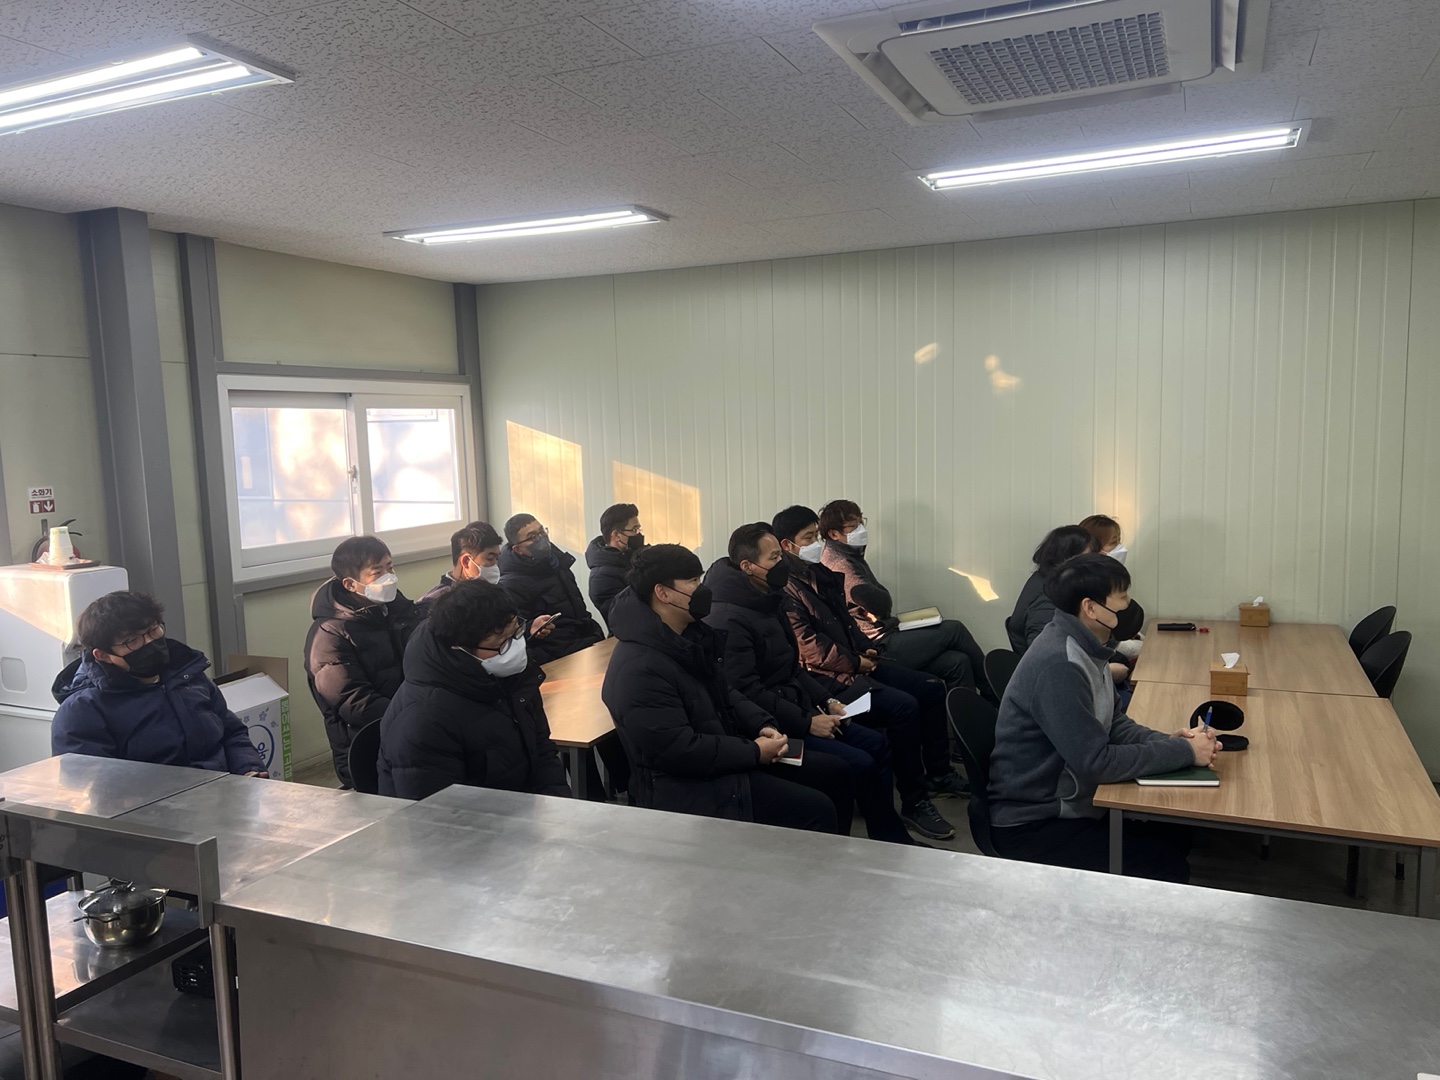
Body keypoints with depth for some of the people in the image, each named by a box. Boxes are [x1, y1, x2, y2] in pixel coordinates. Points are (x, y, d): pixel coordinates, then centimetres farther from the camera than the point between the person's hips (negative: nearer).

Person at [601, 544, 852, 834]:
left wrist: (762, 725, -2)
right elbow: (677, 750, -27)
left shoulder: (690, 635, 6)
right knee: (816, 810, -16)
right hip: (687, 788, -10)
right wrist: (754, 752, -19)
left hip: (724, 754, 10)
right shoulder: (638, 669, -25)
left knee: (834, 773, 10)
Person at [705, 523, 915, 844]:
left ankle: (889, 838, 16)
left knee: (877, 744, 7)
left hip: (798, 709, 10)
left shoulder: (768, 602, 10)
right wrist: (807, 723, -20)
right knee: (859, 764, -17)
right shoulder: (730, 620, -21)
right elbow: (747, 692, -24)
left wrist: (826, 700, 6)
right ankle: (892, 839, 3)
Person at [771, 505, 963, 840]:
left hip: (856, 663, 10)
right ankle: (914, 803, -14)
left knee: (931, 688, 8)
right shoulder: (785, 589, -16)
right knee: (903, 706, -26)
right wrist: (856, 663, -14)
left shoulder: (819, 573, 13)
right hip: (830, 679, -10)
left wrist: (866, 649, 7)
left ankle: (937, 772, 22)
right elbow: (808, 648, -21)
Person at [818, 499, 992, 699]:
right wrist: (883, 596, 0)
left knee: (957, 662, -3)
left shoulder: (850, 556, 17)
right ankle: (994, 694, 12)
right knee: (953, 629, -3)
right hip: (879, 647, -9)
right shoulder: (839, 563, -16)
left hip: (884, 636, 9)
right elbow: (879, 603, -21)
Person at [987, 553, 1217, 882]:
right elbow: (1096, 762, -27)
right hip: (1034, 826, -9)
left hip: (1066, 804, 9)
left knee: (1175, 844, 6)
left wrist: (1169, 741, -7)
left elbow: (1112, 724, 12)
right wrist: (1184, 752, -17)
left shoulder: (1083, 647, 4)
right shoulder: (1057, 664, -27)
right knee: (1168, 869, -11)